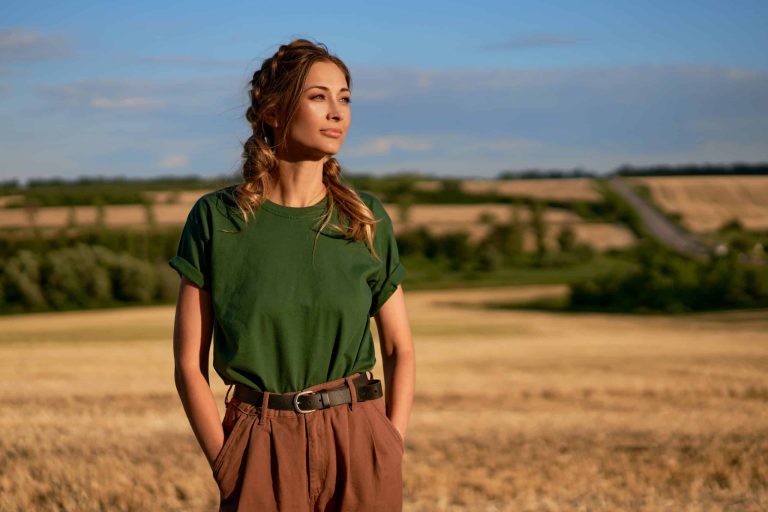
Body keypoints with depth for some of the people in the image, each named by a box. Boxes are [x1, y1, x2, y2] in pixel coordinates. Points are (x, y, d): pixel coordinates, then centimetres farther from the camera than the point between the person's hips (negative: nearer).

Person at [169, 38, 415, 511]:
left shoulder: (366, 220, 2)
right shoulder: (216, 219, -3)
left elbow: (400, 350, 8)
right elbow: (189, 362, -1)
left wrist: (392, 450, -3)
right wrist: (225, 466, -8)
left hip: (357, 447, 1)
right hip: (261, 453, -1)